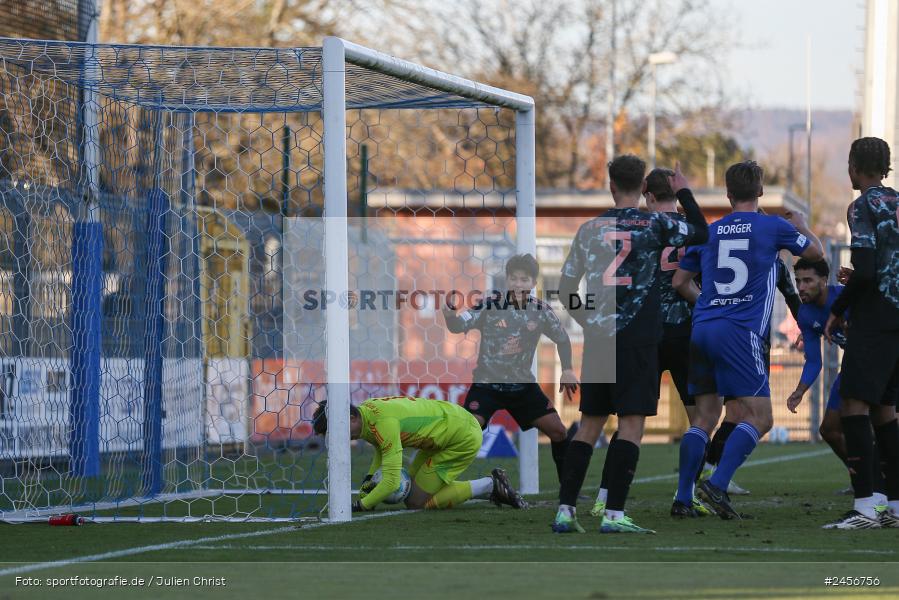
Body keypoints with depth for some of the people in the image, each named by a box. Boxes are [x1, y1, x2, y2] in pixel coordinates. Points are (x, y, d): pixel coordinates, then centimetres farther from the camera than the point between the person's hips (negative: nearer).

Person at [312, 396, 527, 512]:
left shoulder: (383, 422, -30)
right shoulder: (365, 409, 0)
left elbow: (391, 482, -31)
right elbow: (382, 449, 20)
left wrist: (361, 505, -21)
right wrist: (368, 480, 4)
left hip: (464, 437, -10)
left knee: (417, 502, -7)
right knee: (410, 493, 11)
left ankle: (490, 486, -1)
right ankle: (491, 487, 14)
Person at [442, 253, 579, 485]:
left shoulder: (541, 310, -5)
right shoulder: (490, 306, -15)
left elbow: (562, 338, 11)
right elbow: (458, 325, -24)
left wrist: (568, 370, 3)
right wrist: (448, 313, -45)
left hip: (523, 385, 4)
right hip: (487, 383, -4)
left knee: (558, 431, 3)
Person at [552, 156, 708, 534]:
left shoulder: (589, 228, 7)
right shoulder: (654, 225, -4)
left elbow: (565, 288, 11)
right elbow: (701, 233, 14)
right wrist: (683, 192, 26)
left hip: (597, 337, 4)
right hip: (637, 339, -4)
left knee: (590, 423, 12)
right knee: (631, 423, -4)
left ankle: (565, 510, 9)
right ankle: (614, 514, -11)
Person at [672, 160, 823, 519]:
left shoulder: (707, 232, 12)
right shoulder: (773, 227, 1)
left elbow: (679, 283, 18)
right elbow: (816, 252, 19)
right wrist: (802, 226, 39)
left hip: (702, 329, 5)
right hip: (740, 333, -5)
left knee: (705, 417, 12)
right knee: (759, 418, -3)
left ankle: (682, 497, 7)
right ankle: (717, 485, -19)